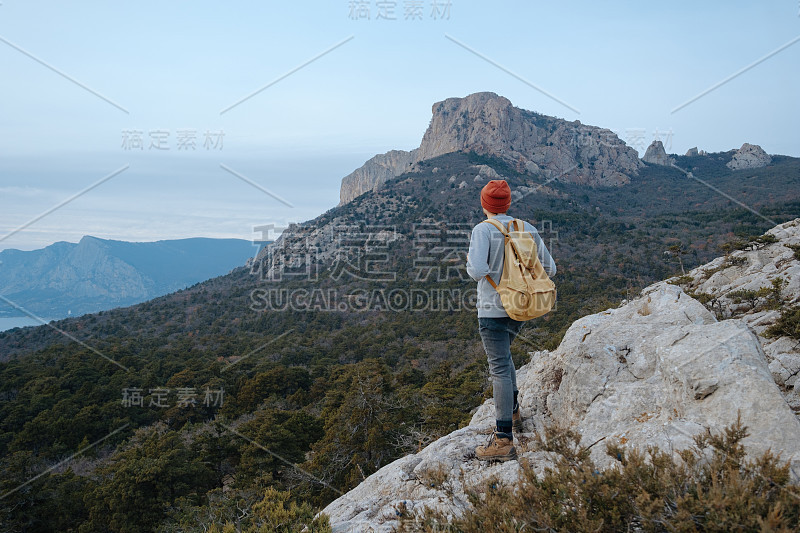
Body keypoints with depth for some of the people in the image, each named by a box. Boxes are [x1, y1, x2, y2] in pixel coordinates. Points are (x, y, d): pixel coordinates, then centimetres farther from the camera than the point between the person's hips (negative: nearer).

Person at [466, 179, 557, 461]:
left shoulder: (483, 230, -12)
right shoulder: (527, 229, 4)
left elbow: (477, 271, -24)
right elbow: (549, 268, 6)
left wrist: (470, 262, -2)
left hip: (493, 309, -6)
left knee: (500, 369, -4)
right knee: (502, 354, 28)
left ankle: (504, 440, -2)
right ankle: (513, 411, 36)